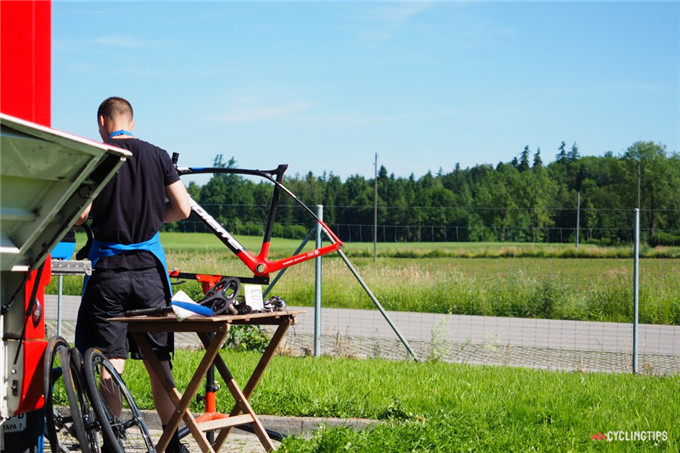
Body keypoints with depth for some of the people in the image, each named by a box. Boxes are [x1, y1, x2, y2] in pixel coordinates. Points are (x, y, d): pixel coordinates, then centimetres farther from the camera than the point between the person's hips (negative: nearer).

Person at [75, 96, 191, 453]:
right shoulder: (158, 156, 5)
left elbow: (80, 213, -11)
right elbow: (182, 209, 4)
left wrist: (79, 221, 12)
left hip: (108, 269, -3)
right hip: (149, 267, 3)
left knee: (111, 361, -1)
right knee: (159, 360, 10)